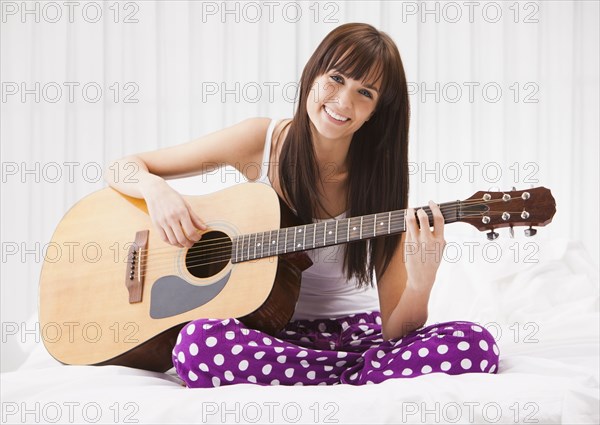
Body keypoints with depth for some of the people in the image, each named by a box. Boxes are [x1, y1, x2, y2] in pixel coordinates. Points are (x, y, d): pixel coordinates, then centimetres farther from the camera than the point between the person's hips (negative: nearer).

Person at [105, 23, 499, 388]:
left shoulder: (379, 178, -4)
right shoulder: (262, 140, -3)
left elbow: (395, 329, -8)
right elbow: (124, 168, 4)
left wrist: (420, 285, -29)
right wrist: (157, 188, -18)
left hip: (357, 331, 1)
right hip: (271, 333, 0)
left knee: (474, 344, -29)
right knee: (200, 342, -37)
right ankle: (365, 381, -17)